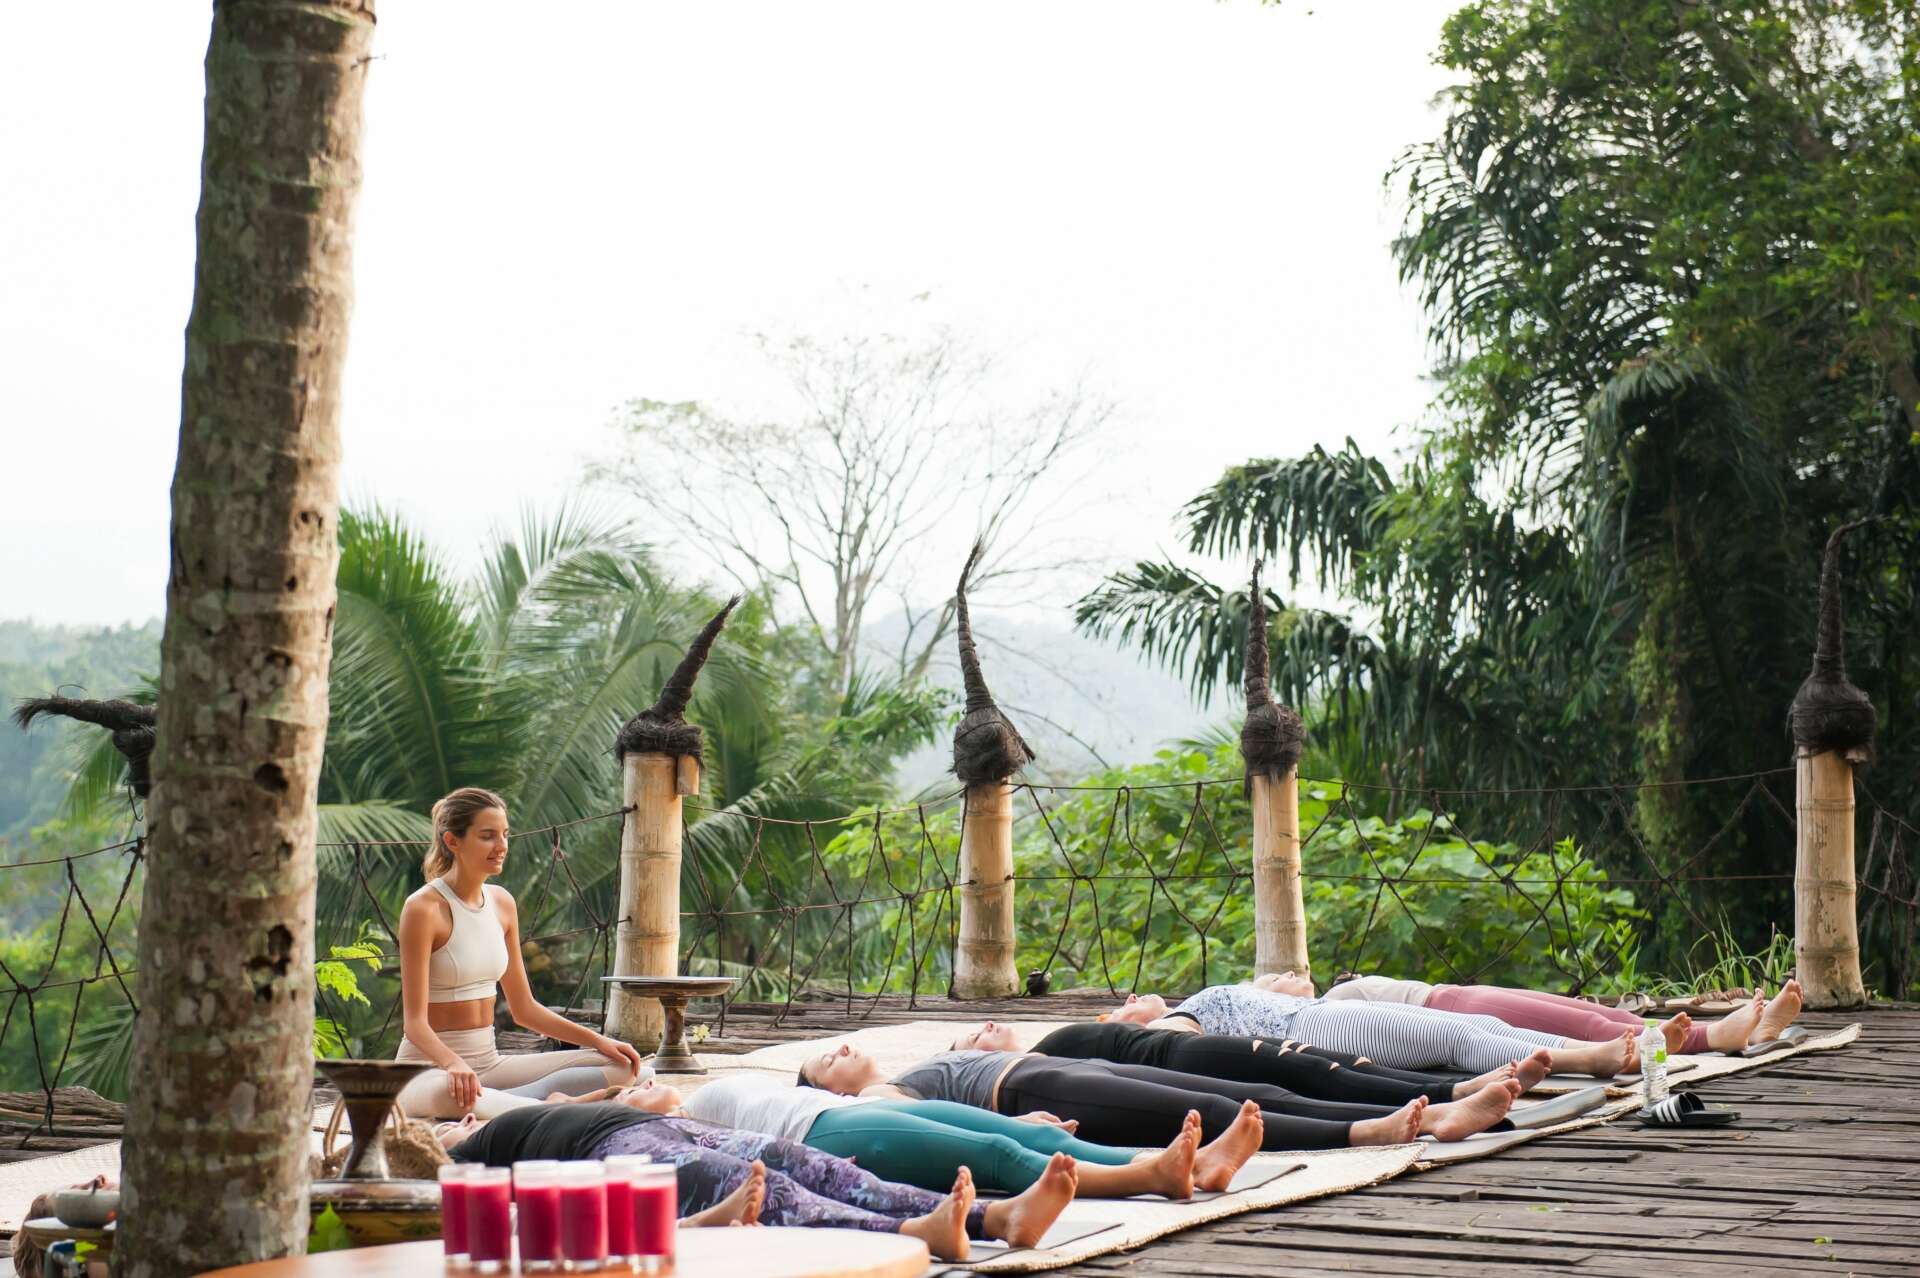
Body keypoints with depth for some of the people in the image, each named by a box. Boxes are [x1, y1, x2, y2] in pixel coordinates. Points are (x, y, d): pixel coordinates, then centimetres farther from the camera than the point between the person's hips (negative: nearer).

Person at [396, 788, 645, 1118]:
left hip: (488, 1063, 8)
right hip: (429, 1068, -8)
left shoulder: (502, 903, 9)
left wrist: (598, 1040, 2)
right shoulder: (423, 909, -13)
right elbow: (415, 1022, -18)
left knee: (618, 1066, -8)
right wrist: (453, 1064, -38)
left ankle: (493, 1105, -24)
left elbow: (524, 1009, 14)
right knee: (449, 1091, -44)